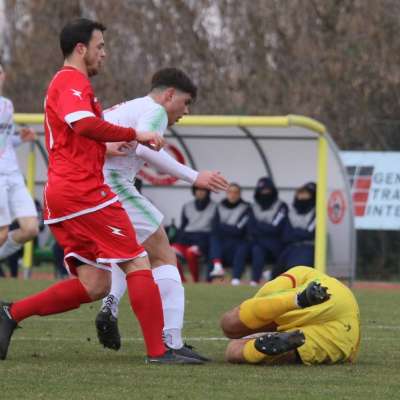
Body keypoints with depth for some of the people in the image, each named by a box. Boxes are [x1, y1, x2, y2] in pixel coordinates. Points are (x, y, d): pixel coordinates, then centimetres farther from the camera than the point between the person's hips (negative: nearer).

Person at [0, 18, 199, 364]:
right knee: (137, 264, -8)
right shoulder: (73, 81, -7)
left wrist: (109, 146, 18)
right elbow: (84, 124, -25)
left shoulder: (63, 83, 25)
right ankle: (158, 351, -11)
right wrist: (134, 135, -17)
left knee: (95, 285, 6)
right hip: (85, 191, -10)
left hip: (59, 197, 10)